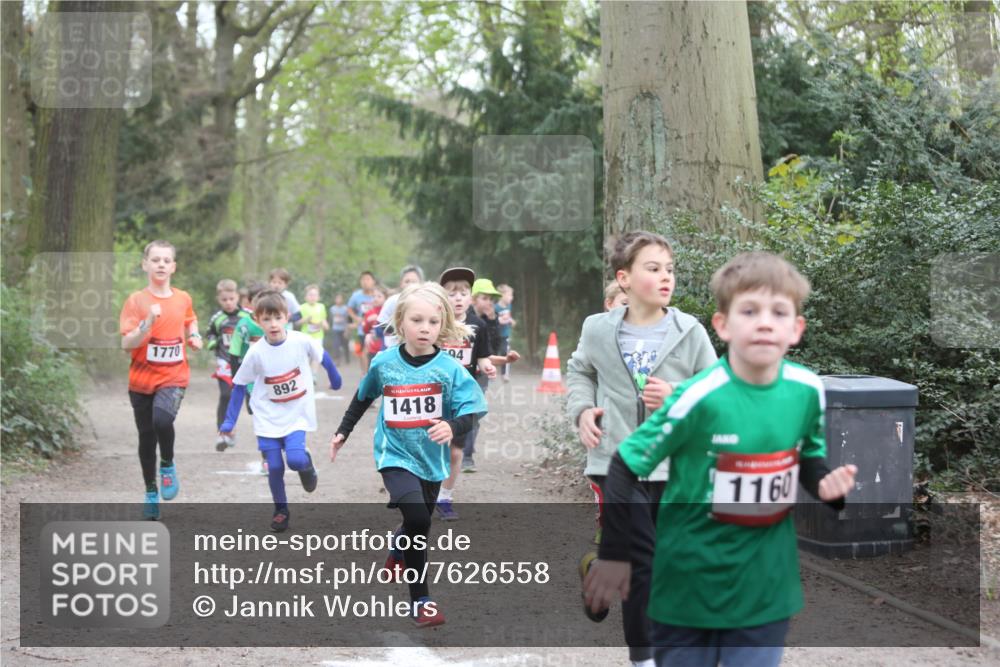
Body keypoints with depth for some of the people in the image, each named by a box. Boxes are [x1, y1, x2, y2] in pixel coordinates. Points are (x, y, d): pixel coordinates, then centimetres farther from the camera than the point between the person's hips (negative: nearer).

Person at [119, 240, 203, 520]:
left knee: (162, 420, -28)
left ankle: (168, 465, 0)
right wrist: (148, 324, -28)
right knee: (146, 437, 10)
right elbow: (126, 343, -14)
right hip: (142, 380, 0)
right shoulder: (136, 300, -7)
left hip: (173, 378, 0)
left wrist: (194, 337, 7)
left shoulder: (183, 298, 3)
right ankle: (151, 493, 30)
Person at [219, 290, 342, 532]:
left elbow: (323, 357, 4)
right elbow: (239, 385, -4)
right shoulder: (256, 353, -15)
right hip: (268, 417, 1)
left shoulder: (302, 341, -17)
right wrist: (229, 421, -5)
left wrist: (334, 379, 20)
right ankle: (280, 510, 21)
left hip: (297, 415, -1)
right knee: (274, 467, -2)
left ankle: (307, 465, 18)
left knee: (295, 459, -19)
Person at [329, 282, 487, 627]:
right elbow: (363, 397, 11)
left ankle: (398, 557, 56)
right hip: (395, 456, -2)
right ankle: (421, 600, -9)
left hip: (431, 459, 2)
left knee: (418, 526, 19)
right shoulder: (384, 363, -7)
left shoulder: (449, 368, -11)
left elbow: (472, 409, -15)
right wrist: (343, 431, 17)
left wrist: (453, 426, -35)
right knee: (418, 520, -21)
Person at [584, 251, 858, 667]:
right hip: (689, 583, -3)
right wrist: (614, 555, -11)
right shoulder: (699, 397, -20)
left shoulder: (807, 391, -7)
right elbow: (625, 467, -12)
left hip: (765, 587, 3)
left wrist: (826, 483, -11)